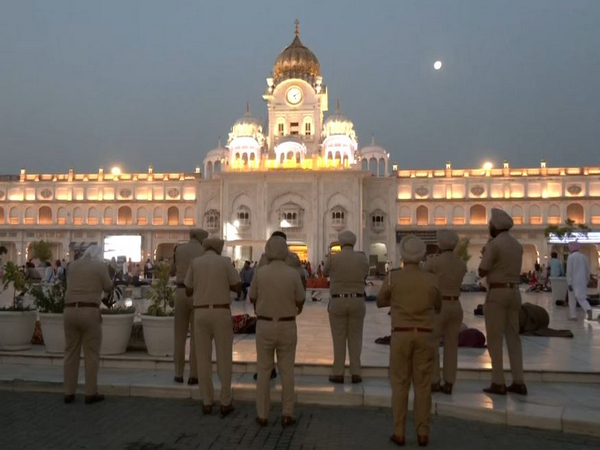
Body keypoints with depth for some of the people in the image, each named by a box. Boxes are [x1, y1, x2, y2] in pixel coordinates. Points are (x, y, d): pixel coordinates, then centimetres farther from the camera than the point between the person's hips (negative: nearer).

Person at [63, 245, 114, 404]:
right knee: (91, 354, 3)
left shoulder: (72, 265, 14)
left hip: (70, 310, 5)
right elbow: (108, 287, 7)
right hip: (89, 311, -5)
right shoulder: (100, 265, 0)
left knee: (71, 352, 11)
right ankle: (91, 393, 6)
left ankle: (69, 393, 15)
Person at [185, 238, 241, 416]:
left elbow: (188, 291, 11)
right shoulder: (225, 262, 0)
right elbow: (238, 288, 1)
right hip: (221, 313, -2)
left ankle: (207, 403, 13)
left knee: (203, 358, 9)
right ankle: (225, 403, 9)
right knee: (224, 358, 6)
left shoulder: (195, 263, 5)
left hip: (200, 313, 2)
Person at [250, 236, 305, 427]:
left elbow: (252, 298, 5)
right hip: (287, 326, 0)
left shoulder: (260, 273, -9)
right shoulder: (293, 274, -9)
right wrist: (298, 308, 28)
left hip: (264, 325, 0)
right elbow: (300, 300, 3)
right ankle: (287, 414, 12)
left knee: (264, 370, 9)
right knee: (286, 371, 9)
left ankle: (262, 415, 13)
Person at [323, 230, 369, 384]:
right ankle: (355, 373, 9)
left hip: (338, 302, -1)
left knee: (339, 339, 6)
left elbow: (325, 273, 13)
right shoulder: (362, 258, -1)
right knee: (355, 338, 9)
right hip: (357, 301, 2)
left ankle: (338, 373, 8)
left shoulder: (332, 258, -7)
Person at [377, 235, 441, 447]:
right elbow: (438, 307, 15)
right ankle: (423, 433, 12)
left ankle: (399, 432, 9)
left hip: (401, 334, -1)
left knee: (400, 384, 7)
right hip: (424, 335, 1)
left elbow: (380, 302, 10)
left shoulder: (393, 276, -6)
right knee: (422, 385, 8)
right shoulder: (431, 279, -1)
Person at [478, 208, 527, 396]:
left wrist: (485, 255, 5)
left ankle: (498, 383, -1)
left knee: (495, 339, -2)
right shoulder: (517, 245, 13)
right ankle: (518, 382, 12)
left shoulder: (494, 244, -12)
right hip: (514, 292, 8)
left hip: (497, 293, -8)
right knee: (513, 337, 10)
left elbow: (482, 272, -11)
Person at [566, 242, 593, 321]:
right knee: (581, 297, 5)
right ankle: (588, 309, -22)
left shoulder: (571, 256, -10)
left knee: (572, 299, 8)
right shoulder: (584, 256, 9)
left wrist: (569, 283, -11)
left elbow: (569, 270, -13)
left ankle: (573, 315, 10)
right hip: (583, 281, 5)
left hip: (574, 281, -5)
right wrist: (587, 281, 20)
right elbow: (587, 270, 13)